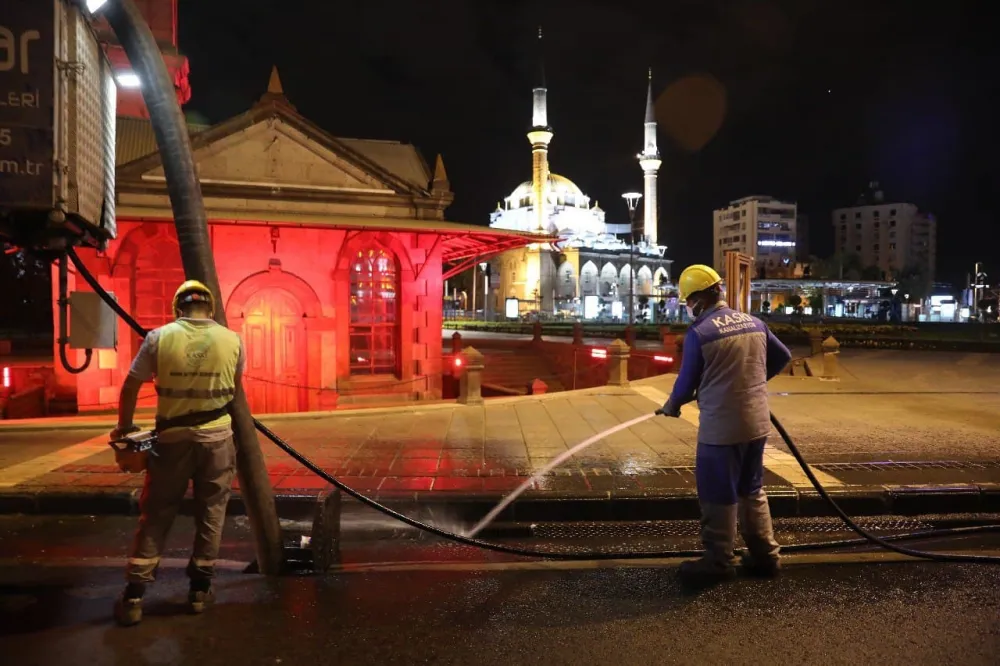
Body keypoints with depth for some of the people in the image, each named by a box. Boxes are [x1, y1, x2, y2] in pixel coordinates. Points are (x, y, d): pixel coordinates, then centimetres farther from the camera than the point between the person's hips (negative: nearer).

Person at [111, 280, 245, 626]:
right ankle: (200, 588, 19)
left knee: (155, 516, 11)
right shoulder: (232, 340, -3)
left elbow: (130, 387, -1)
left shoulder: (159, 337, -7)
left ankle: (134, 595, 14)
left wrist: (124, 426, 15)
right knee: (210, 514, 12)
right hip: (217, 438, 0)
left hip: (173, 439, 0)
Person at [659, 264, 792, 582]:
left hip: (721, 427, -7)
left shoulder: (699, 333, -14)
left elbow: (687, 383, -7)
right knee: (752, 490, 20)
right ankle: (765, 555, 28)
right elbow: (783, 357, 19)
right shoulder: (754, 323, 5)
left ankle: (718, 561, 16)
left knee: (719, 496, 6)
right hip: (756, 422, 7)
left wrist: (671, 406, 13)